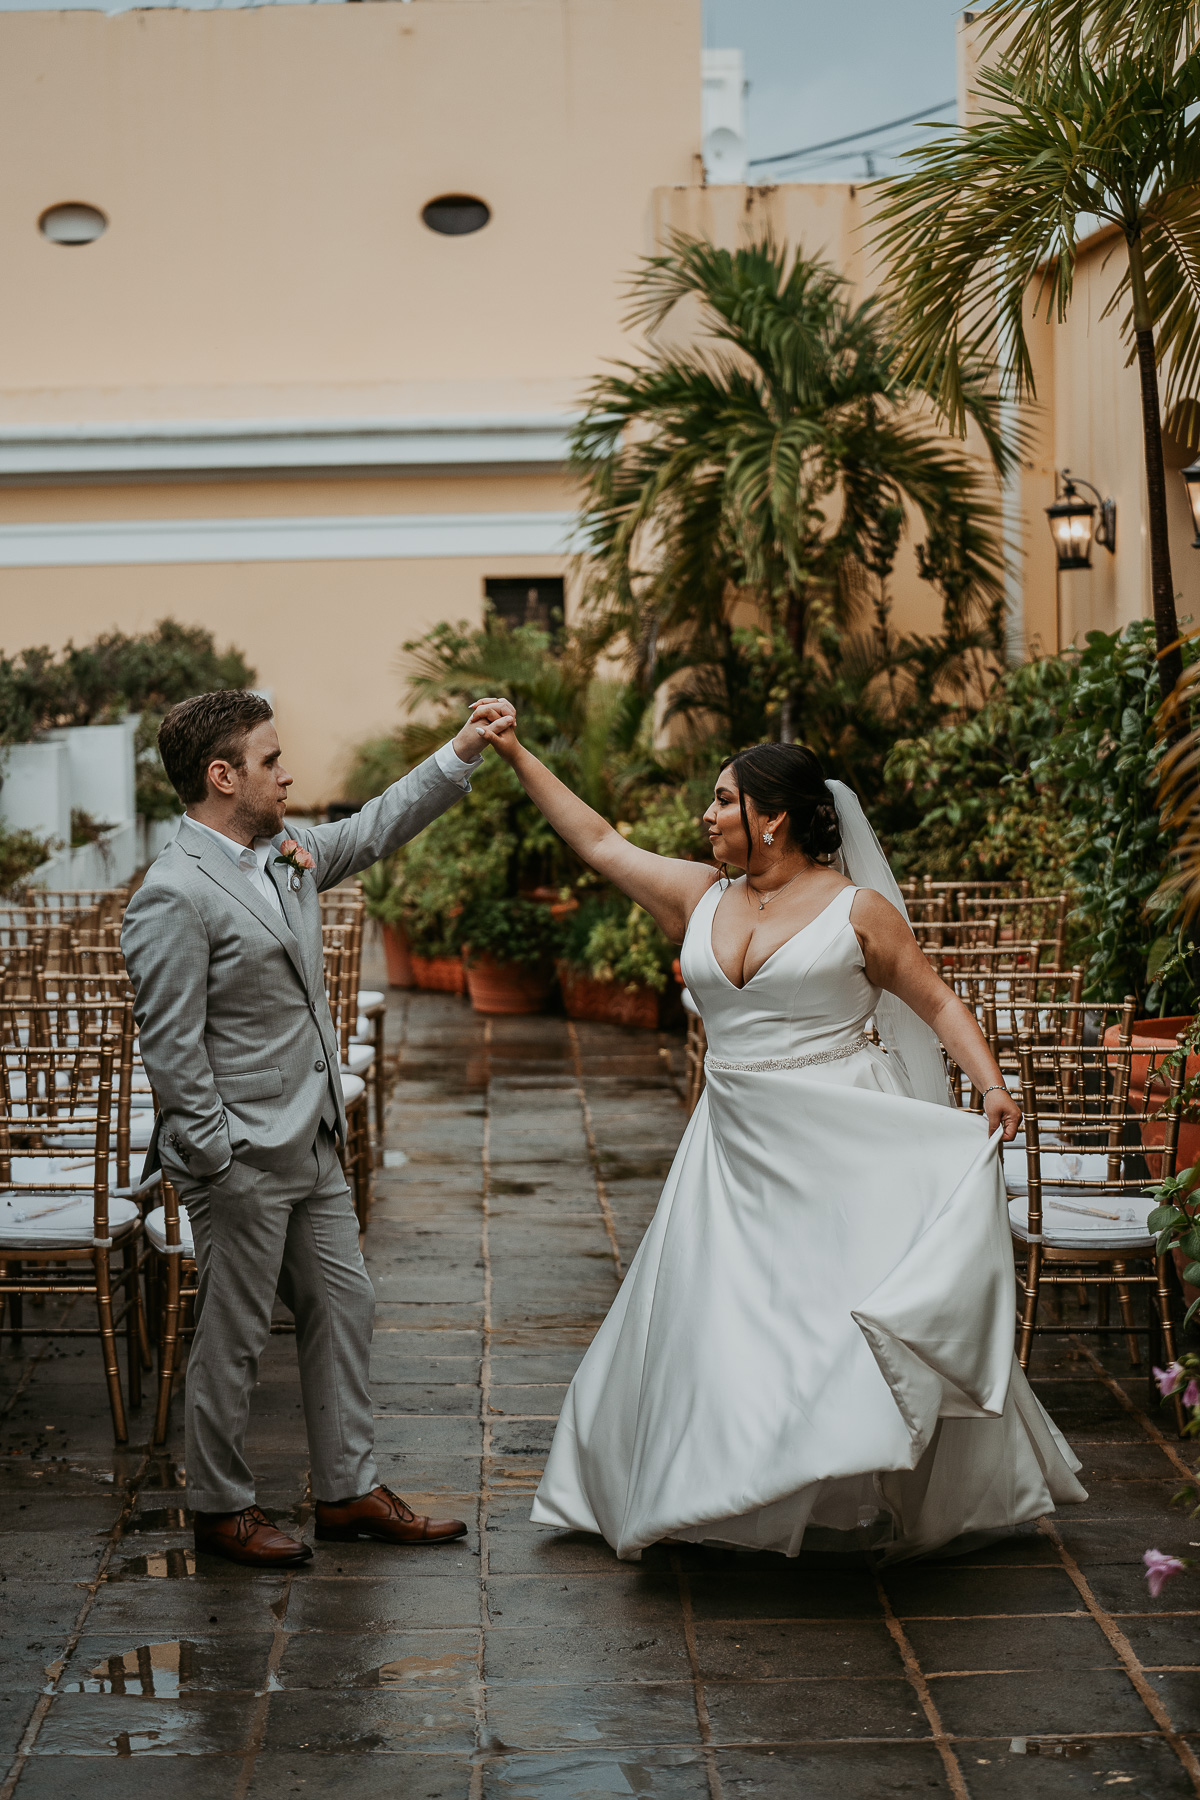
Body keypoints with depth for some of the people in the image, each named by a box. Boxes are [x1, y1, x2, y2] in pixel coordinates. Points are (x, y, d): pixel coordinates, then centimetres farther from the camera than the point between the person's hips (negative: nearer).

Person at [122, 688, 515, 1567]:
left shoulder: (285, 852, 7)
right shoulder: (174, 895, -19)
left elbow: (373, 830, 22)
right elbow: (171, 1047, -19)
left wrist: (461, 753, 15)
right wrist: (218, 1160, -18)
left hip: (313, 1147, 9)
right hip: (242, 1161, -9)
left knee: (345, 1306, 13)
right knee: (234, 1337, 4)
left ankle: (349, 1490, 25)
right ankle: (222, 1509, 21)